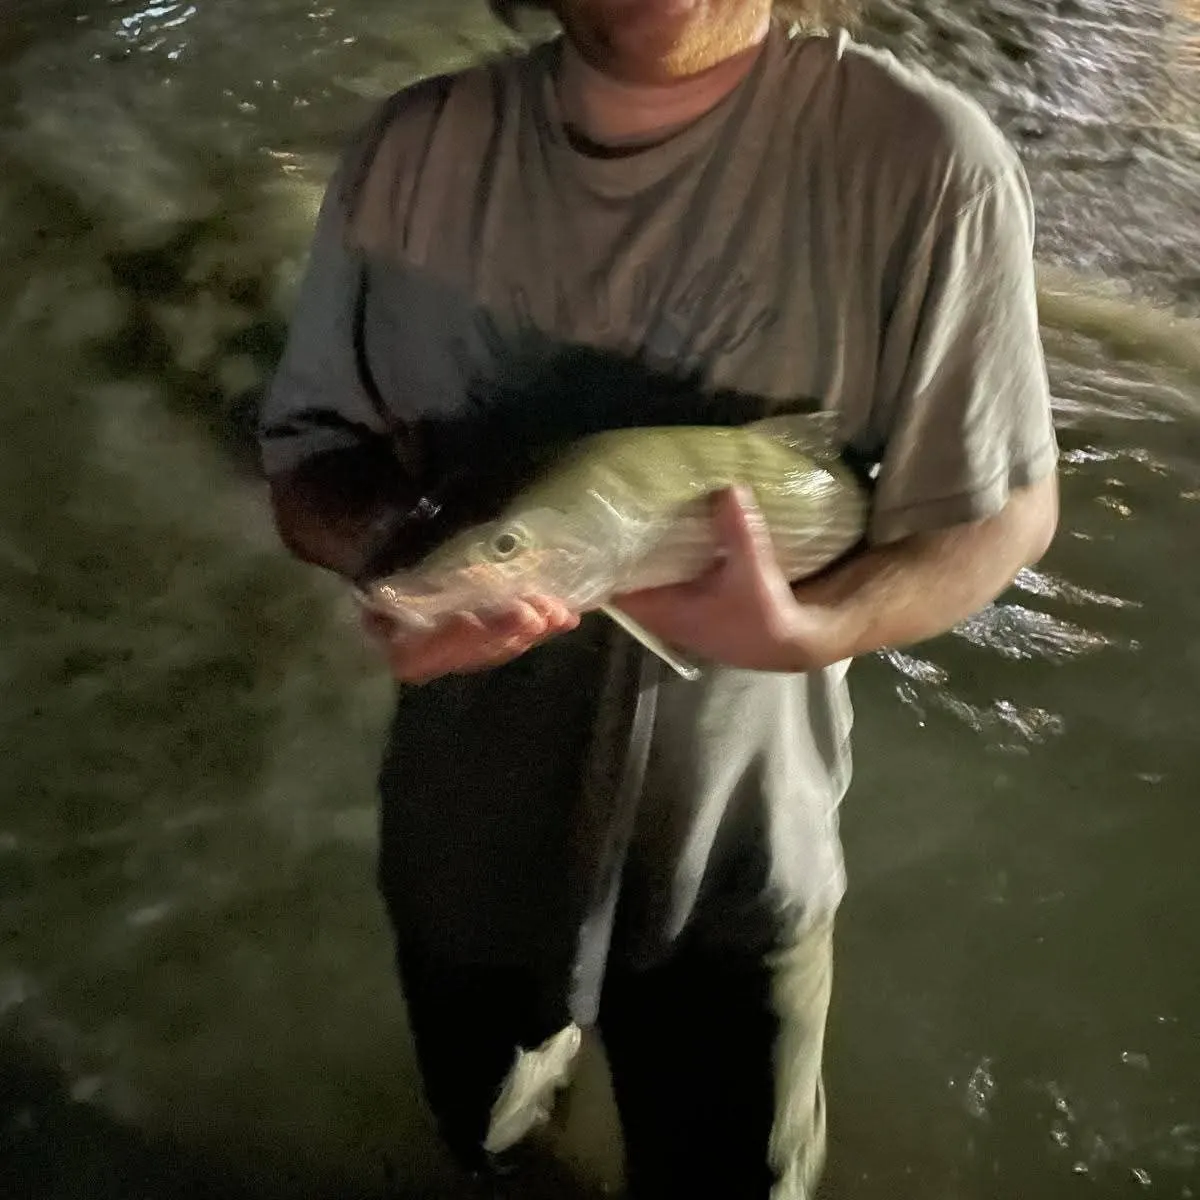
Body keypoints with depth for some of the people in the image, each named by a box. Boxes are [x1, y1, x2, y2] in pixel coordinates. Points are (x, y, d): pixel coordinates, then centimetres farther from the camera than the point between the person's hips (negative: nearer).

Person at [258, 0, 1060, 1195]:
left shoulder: (923, 162, -23)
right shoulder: (412, 148, -11)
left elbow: (1000, 509, -13)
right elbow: (307, 447, -3)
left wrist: (802, 631, -33)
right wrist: (382, 543, -27)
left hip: (731, 855, -3)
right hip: (464, 824, 4)